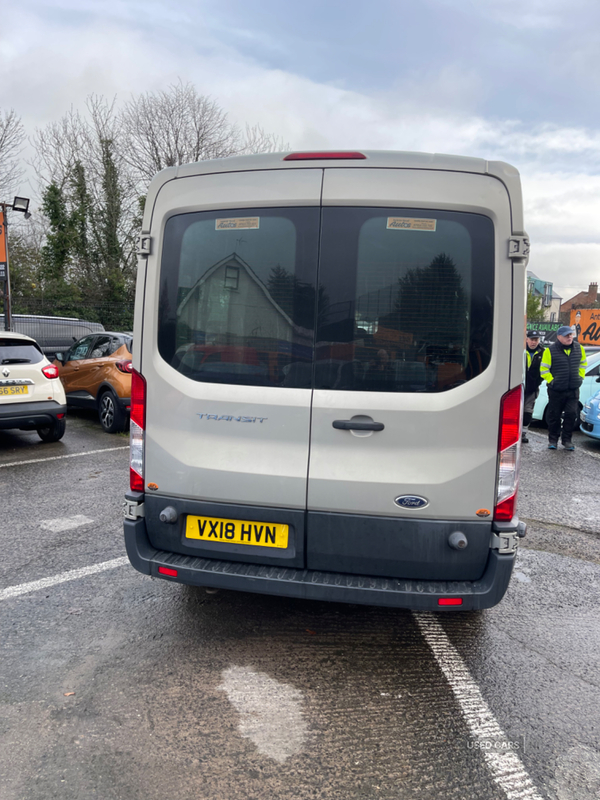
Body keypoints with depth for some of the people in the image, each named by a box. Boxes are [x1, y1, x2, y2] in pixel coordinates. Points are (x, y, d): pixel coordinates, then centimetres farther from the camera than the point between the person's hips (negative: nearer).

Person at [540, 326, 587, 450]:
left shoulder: (579, 348, 4)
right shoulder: (550, 351, -9)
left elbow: (583, 363, 20)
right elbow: (544, 369, -3)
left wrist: (580, 377, 11)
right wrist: (551, 381, -11)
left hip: (573, 390, 3)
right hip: (556, 390, -3)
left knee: (571, 414, -1)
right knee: (554, 416, 6)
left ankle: (566, 440, 12)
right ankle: (553, 440, 20)